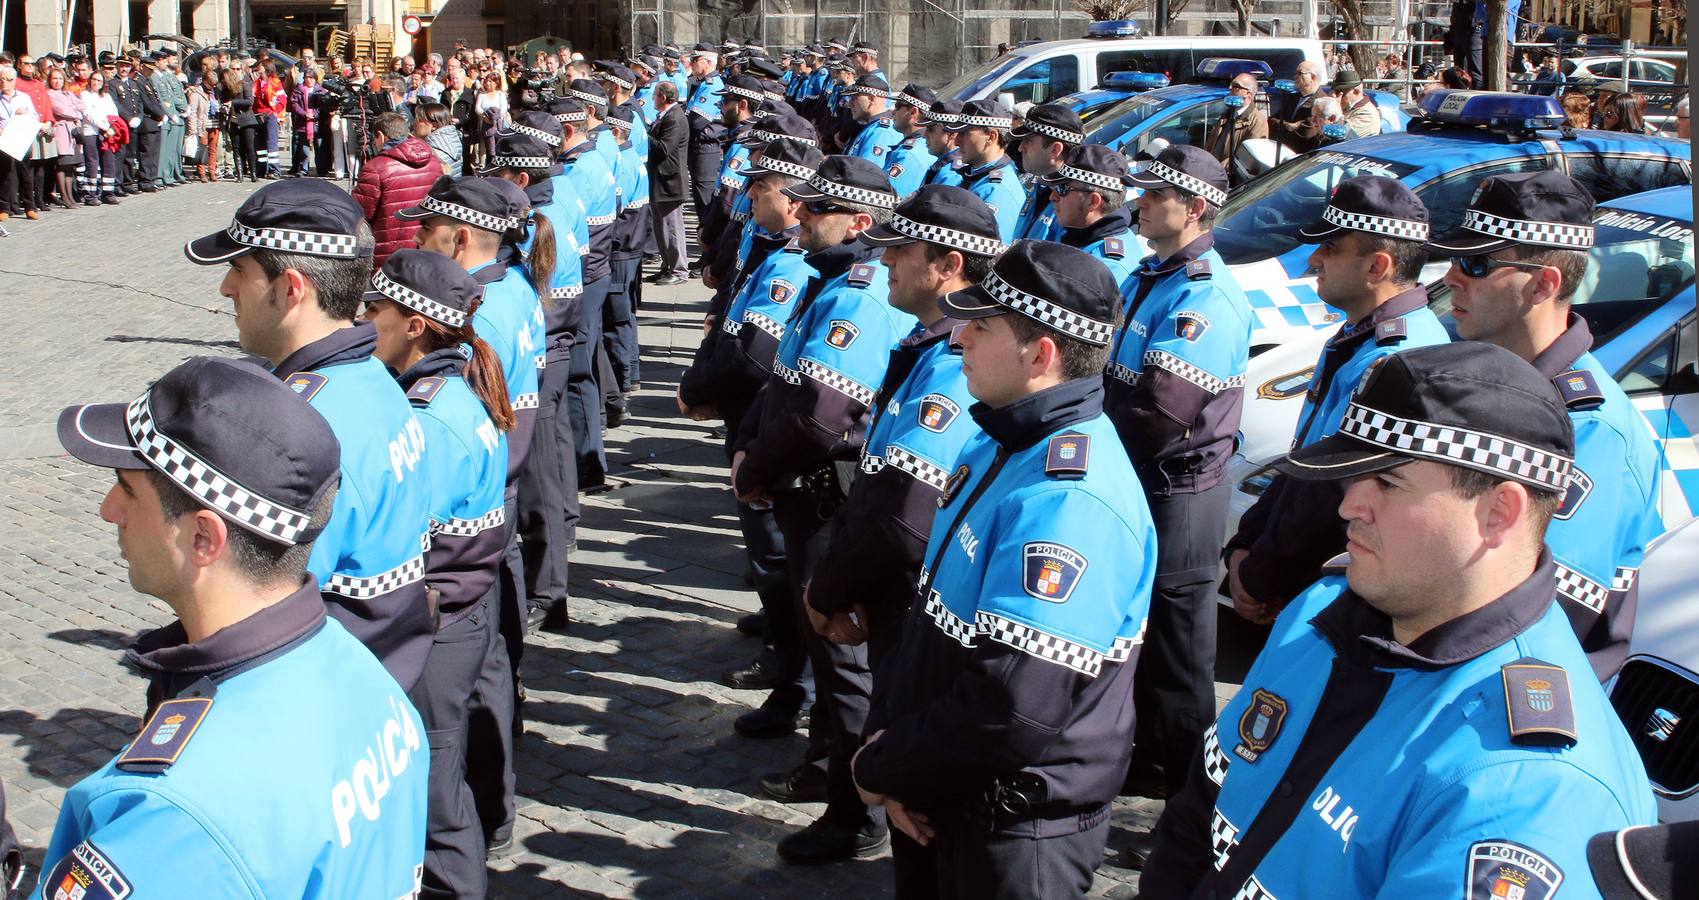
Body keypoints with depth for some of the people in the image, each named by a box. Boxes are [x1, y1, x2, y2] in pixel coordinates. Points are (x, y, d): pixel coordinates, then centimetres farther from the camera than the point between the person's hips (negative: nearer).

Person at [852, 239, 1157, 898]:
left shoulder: (1069, 498, -28)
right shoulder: (999, 446, 5)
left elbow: (1012, 710, -32)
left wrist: (882, 769, -17)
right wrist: (888, 743, -2)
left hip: (1018, 827, -8)